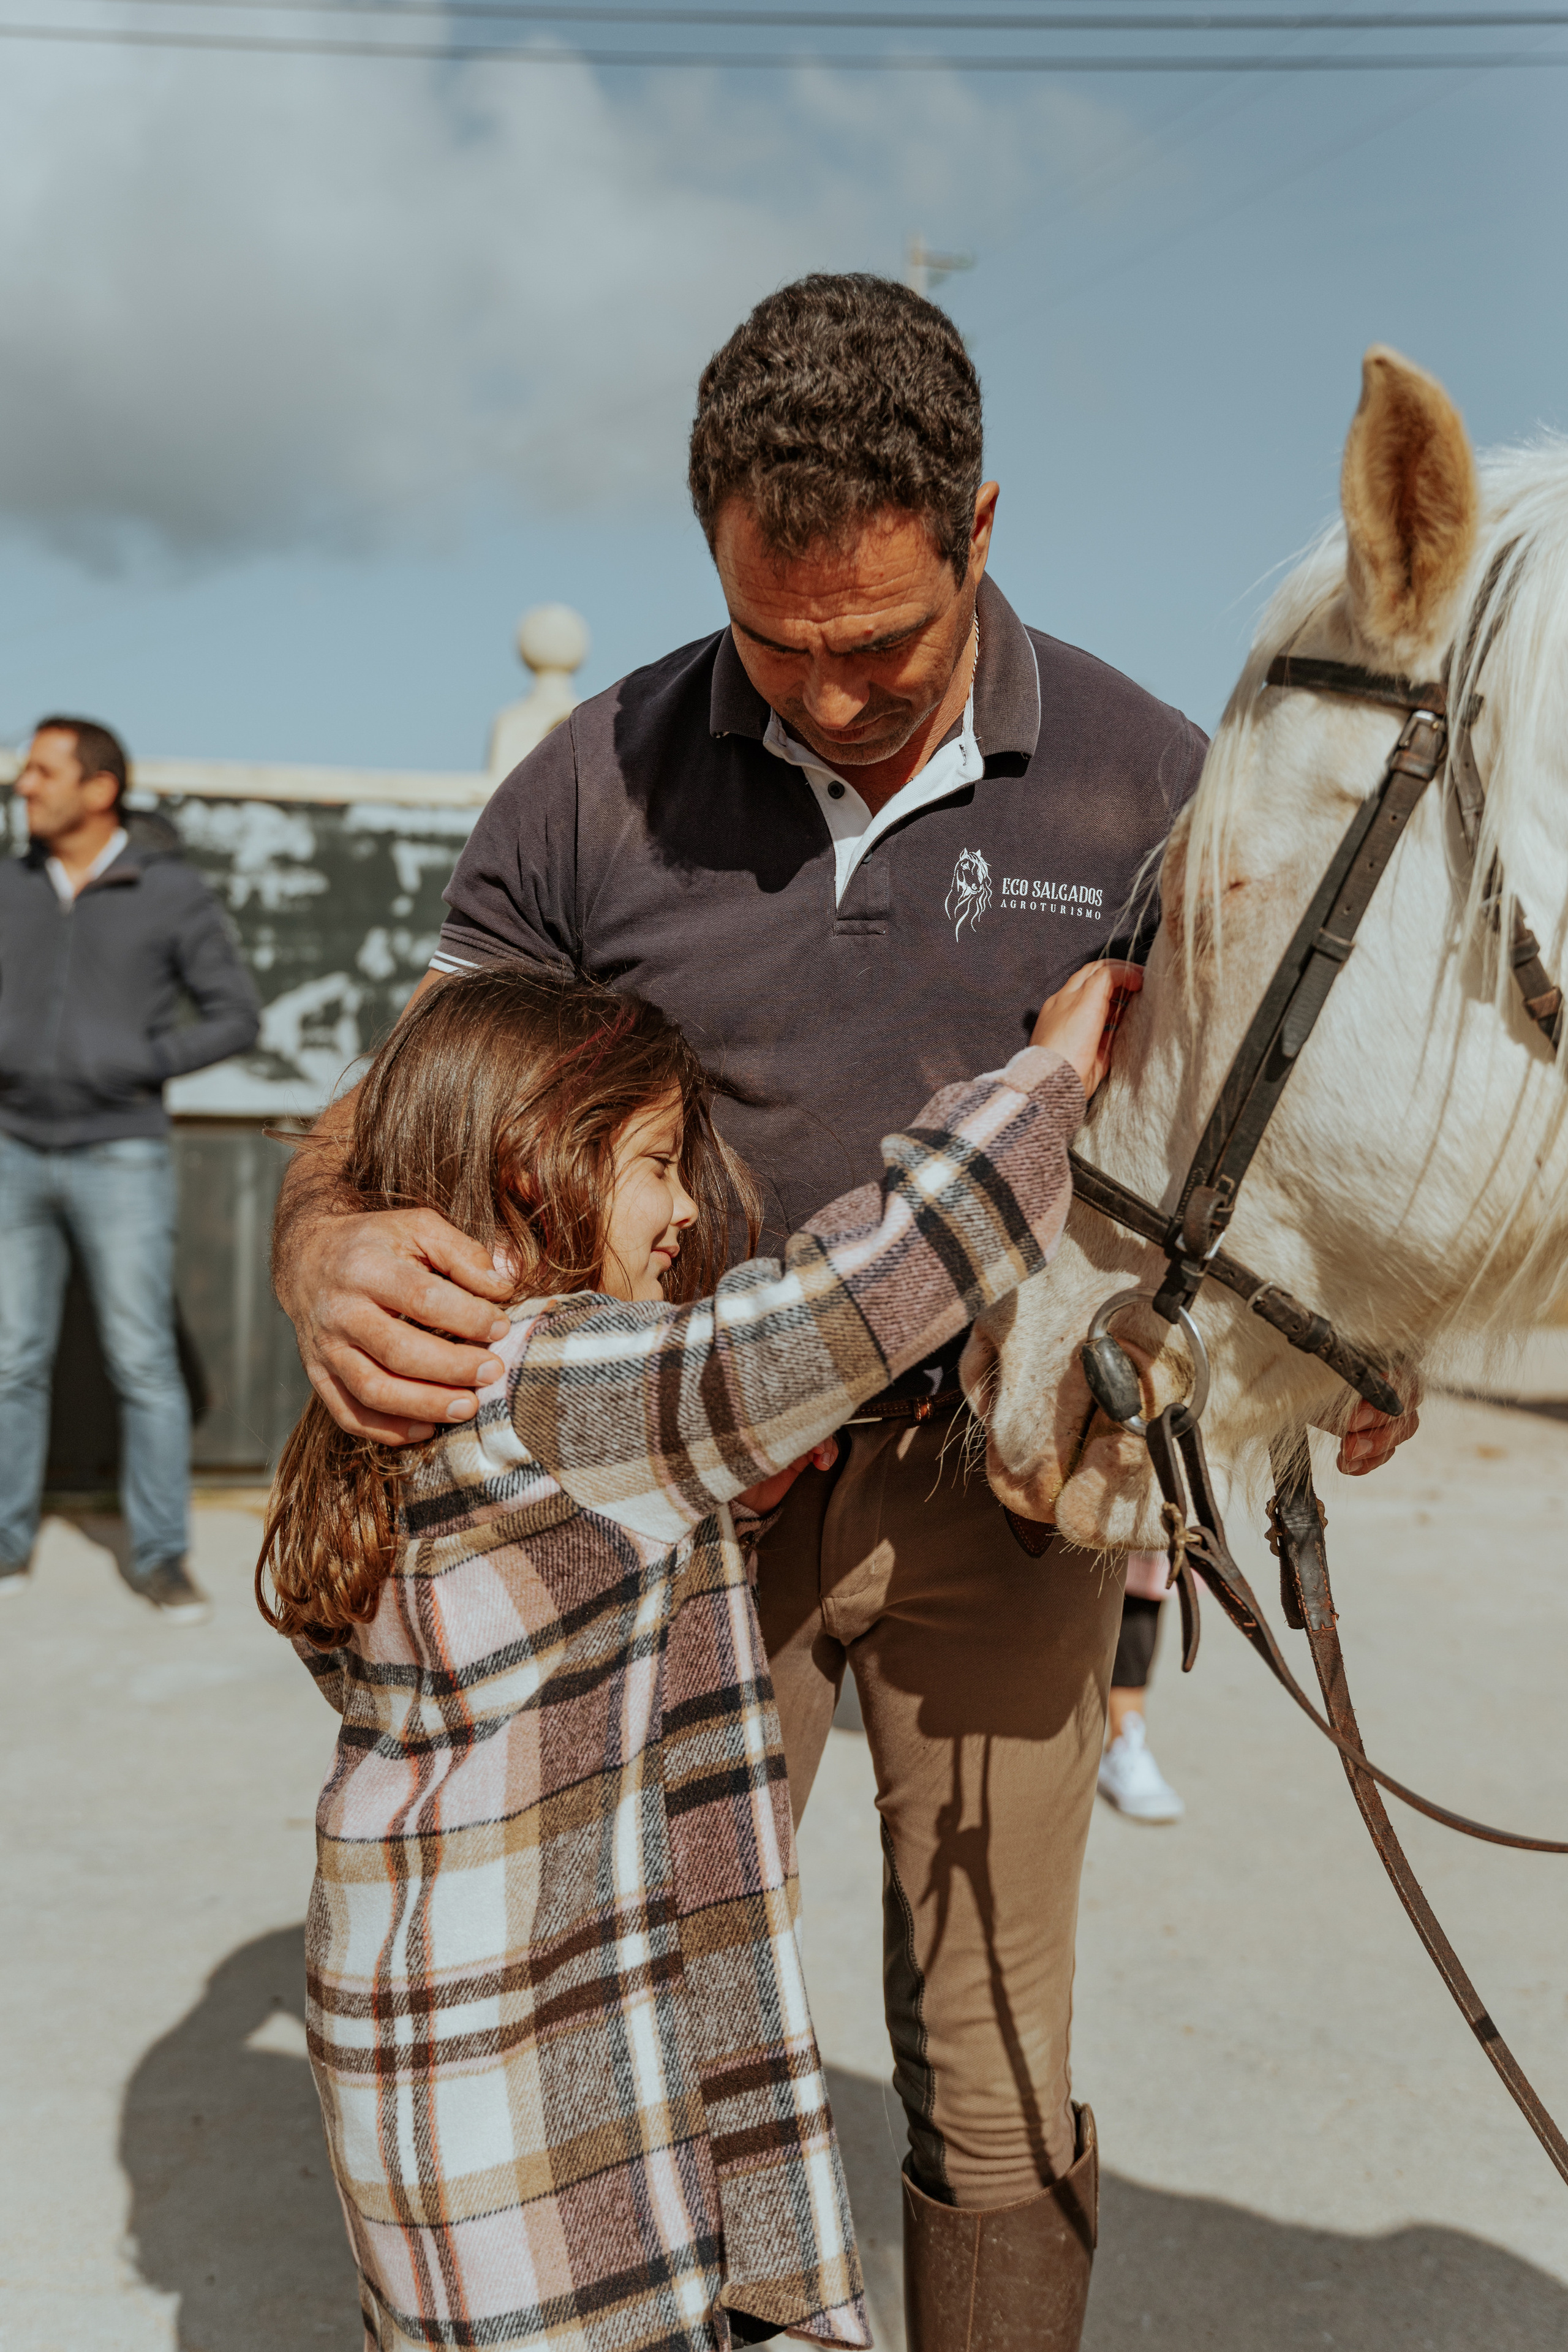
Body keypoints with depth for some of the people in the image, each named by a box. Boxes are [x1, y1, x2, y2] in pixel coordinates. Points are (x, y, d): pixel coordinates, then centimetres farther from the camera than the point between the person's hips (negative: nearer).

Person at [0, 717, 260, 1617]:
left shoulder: (175, 892, -7)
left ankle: (161, 1558, 7)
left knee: (145, 1363, -3)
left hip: (123, 1161, -3)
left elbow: (238, 1018, -4)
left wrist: (142, 1065, -17)